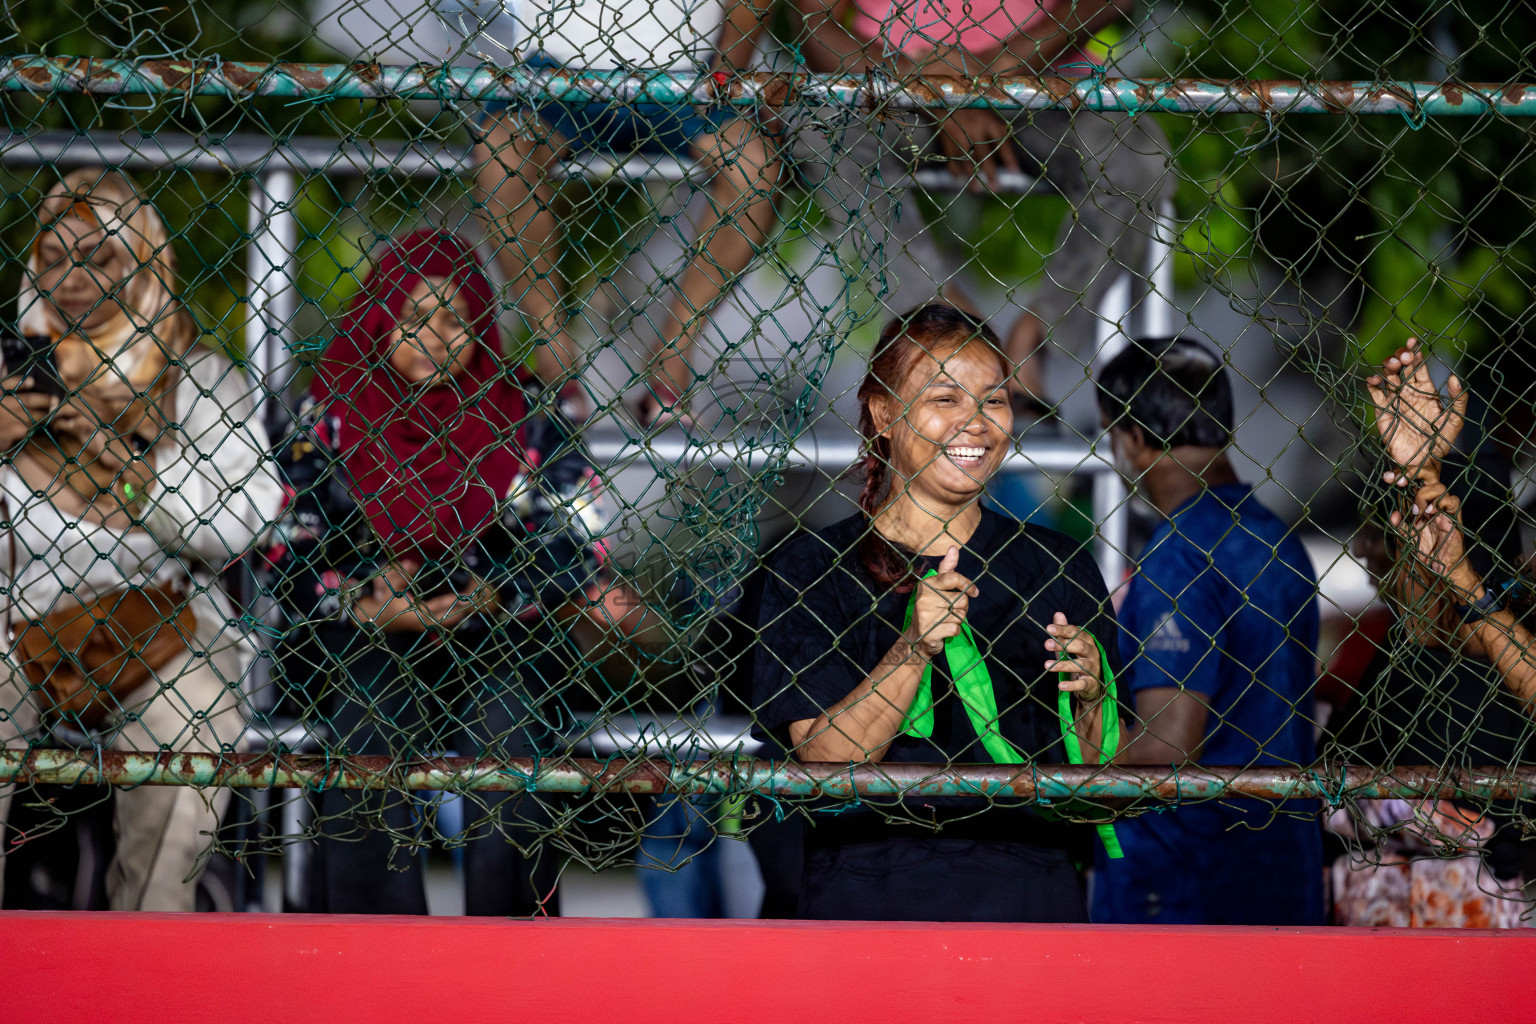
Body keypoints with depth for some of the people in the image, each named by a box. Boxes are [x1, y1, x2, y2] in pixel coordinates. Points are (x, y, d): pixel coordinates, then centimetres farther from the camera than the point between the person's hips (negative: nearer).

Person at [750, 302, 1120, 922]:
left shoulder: (1055, 566, 5)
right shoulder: (810, 568, 0)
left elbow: (1089, 773, 8)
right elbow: (825, 756, -10)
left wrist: (1088, 700, -12)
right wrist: (915, 649, -21)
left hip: (1026, 887, 2)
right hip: (867, 889, -2)